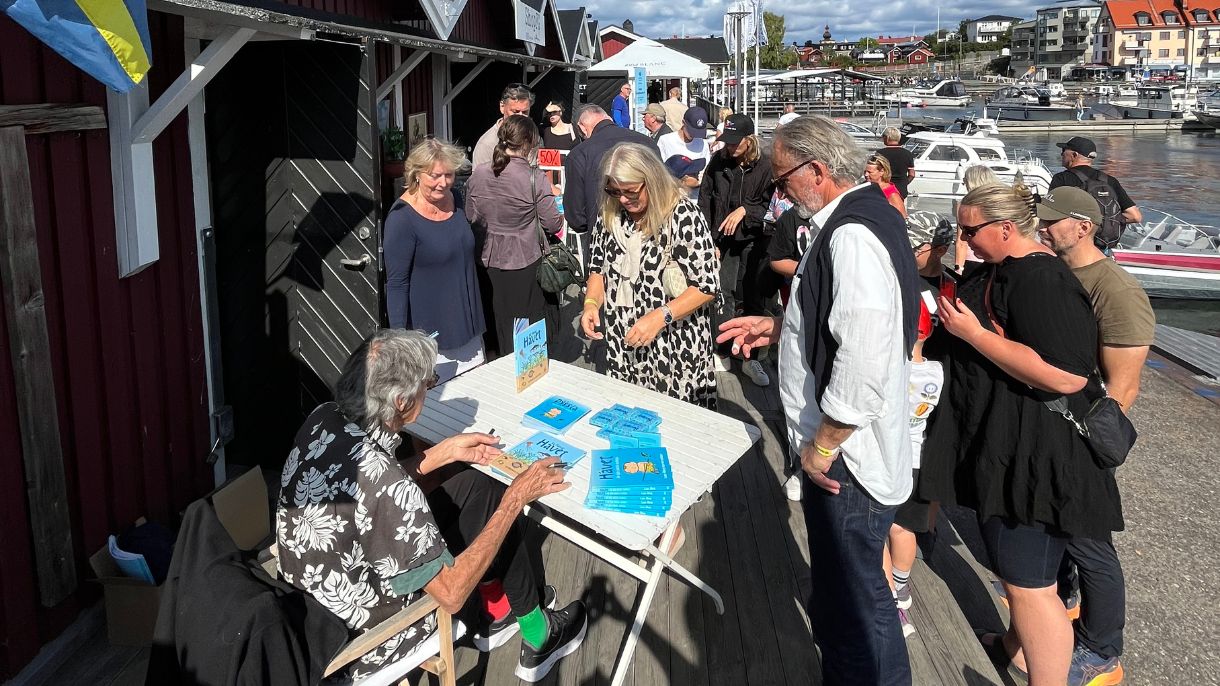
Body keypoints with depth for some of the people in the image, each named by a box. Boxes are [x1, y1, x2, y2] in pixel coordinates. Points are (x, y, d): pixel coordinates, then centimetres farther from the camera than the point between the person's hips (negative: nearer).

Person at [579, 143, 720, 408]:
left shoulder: (684, 216, -16)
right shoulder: (610, 215, 2)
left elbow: (707, 286, -16)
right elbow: (598, 267, 14)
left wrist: (659, 317, -24)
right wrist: (591, 303, -5)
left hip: (674, 352, -5)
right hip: (622, 347, 5)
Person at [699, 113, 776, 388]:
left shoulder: (765, 165, -9)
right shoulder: (718, 161, 1)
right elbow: (704, 200, 3)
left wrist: (745, 209, -18)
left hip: (754, 241, -1)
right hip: (723, 240, 2)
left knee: (754, 298, 4)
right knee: (724, 295, 1)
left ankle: (750, 357, 16)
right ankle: (722, 353, 14)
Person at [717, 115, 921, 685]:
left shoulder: (853, 237, -25)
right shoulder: (865, 214, 9)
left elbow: (864, 367, -31)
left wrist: (821, 446, -20)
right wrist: (779, 326, 12)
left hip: (845, 463, -11)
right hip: (850, 450, 11)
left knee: (855, 606, 5)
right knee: (842, 596, 26)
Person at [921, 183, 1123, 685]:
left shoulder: (1043, 281, -22)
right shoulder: (1000, 269, 10)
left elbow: (1066, 376, -32)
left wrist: (971, 332, -25)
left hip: (1032, 455, -11)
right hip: (998, 443, 11)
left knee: (1028, 583, -2)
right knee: (1009, 563, 25)